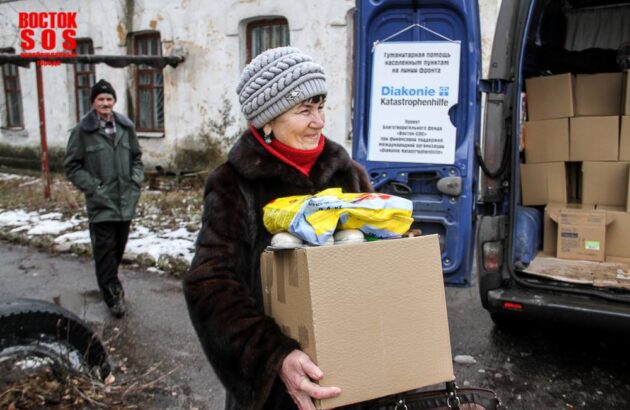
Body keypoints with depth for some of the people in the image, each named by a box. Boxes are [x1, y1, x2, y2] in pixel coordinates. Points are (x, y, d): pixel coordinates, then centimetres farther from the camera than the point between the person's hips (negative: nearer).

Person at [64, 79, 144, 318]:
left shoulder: (126, 127, 5)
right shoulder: (83, 130, -7)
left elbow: (136, 157, 16)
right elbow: (71, 166, -3)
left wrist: (136, 180, 1)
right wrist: (92, 187, -11)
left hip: (126, 200, 5)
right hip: (101, 203, -4)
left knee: (119, 247, 16)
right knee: (105, 249, -2)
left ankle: (109, 285, 36)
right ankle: (112, 294, 8)